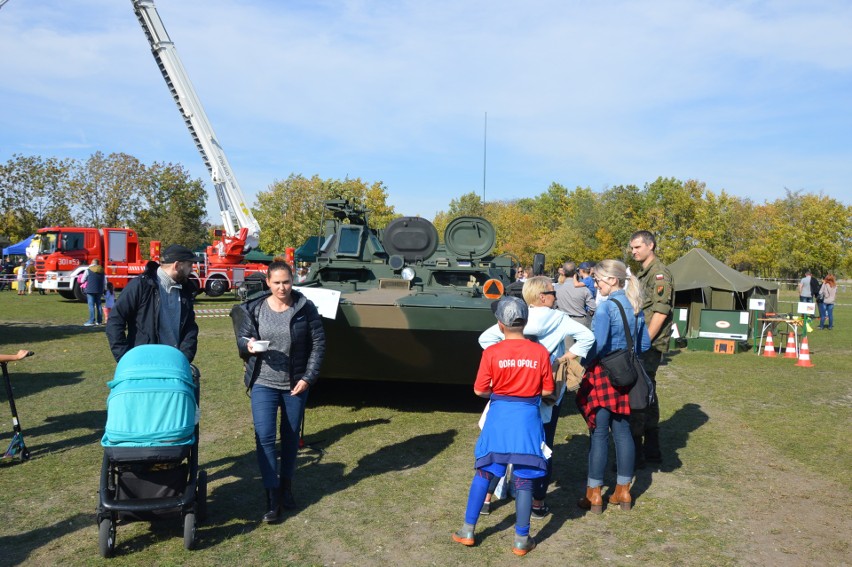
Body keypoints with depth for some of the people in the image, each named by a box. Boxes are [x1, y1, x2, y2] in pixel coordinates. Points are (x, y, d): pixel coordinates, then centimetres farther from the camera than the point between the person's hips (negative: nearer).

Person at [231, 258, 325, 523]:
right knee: (264, 437, -8)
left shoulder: (306, 308, -6)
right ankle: (272, 498, 1)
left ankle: (286, 485, 33)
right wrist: (248, 346, -20)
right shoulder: (253, 309, -2)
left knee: (291, 436, 13)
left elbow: (318, 344, -2)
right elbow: (242, 340, 5)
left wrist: (308, 378, -8)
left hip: (296, 384, 0)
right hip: (263, 383, 0)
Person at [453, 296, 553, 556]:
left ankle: (467, 531, 21)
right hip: (528, 417, 0)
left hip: (499, 416, 0)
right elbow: (547, 391, 0)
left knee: (483, 473, 13)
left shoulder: (492, 352, -9)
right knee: (524, 479, 8)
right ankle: (522, 540, 16)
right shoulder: (540, 352, -6)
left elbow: (479, 390, -6)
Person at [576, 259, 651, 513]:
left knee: (599, 434, 0)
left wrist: (585, 363, -8)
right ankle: (623, 491, 21)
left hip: (603, 374, -7)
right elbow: (644, 344, 12)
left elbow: (597, 345, -22)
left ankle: (594, 494, 8)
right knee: (622, 431, 13)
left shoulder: (606, 306, -15)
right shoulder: (635, 306, 7)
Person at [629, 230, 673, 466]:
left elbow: (661, 312, -19)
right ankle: (651, 449, 25)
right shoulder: (642, 274, 18)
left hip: (650, 345, -10)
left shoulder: (660, 273, -11)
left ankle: (635, 453, -4)